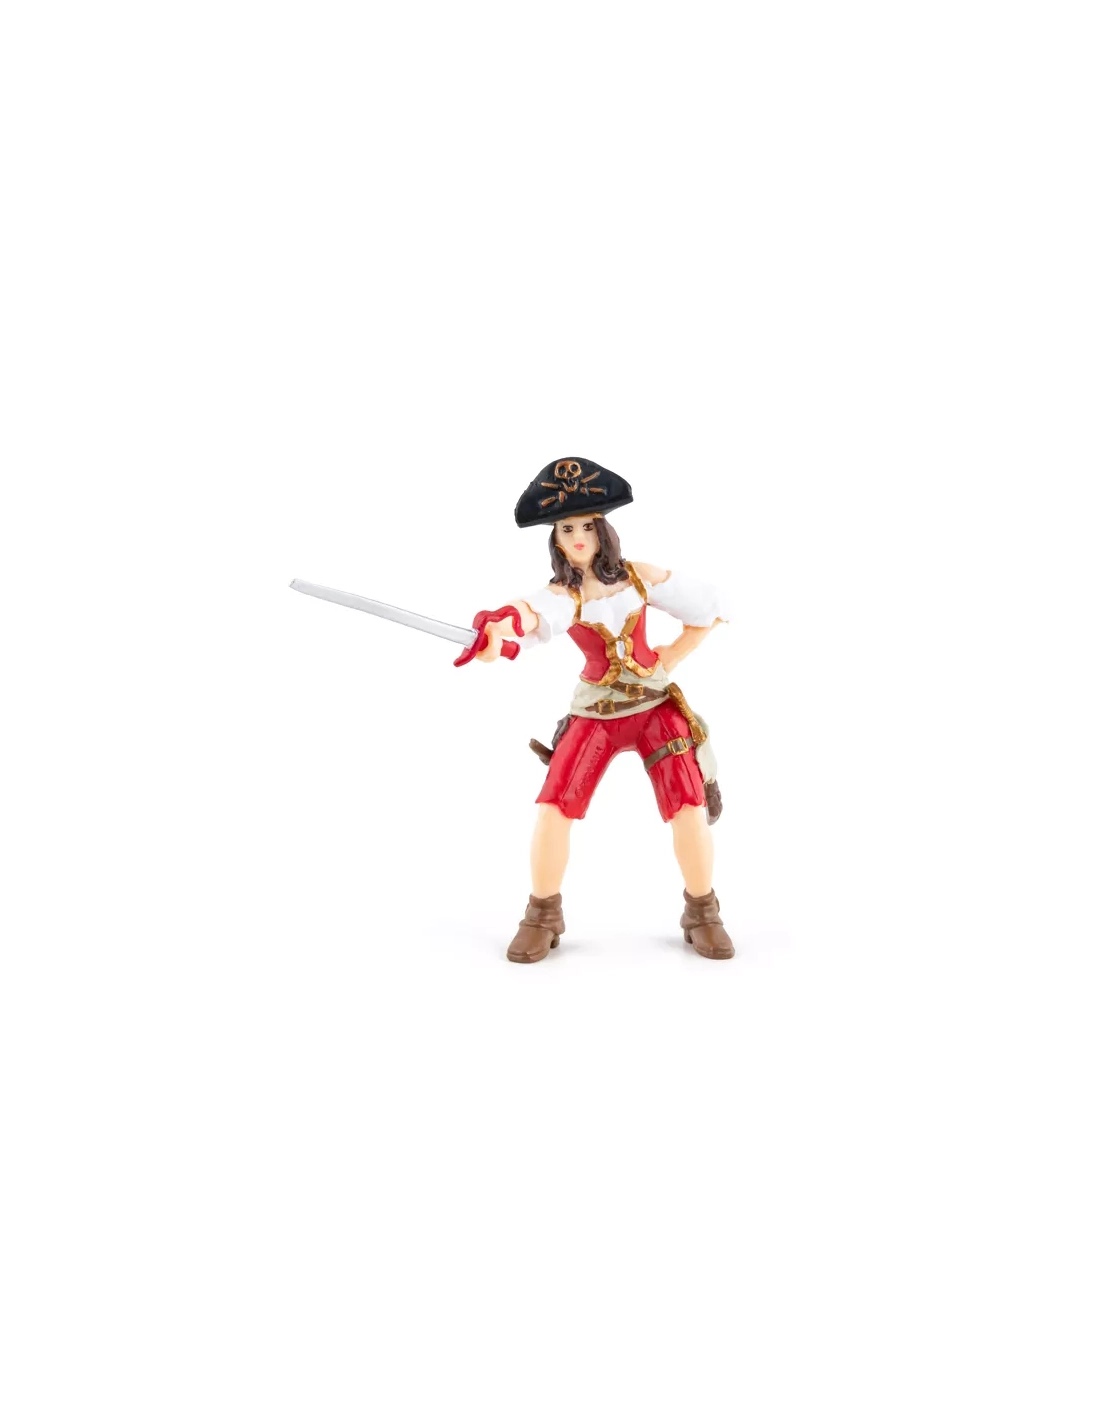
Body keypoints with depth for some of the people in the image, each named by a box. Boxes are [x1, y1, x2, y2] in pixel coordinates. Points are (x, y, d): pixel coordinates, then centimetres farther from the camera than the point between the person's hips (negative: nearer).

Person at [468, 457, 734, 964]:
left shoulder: (641, 576, -4)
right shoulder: (561, 592, -10)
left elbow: (706, 611, 9)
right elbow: (540, 616, -38)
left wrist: (668, 660, 1)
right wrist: (507, 622, -61)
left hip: (656, 704, 1)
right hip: (595, 713, -1)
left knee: (689, 809, -9)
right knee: (554, 810, -11)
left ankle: (702, 914, 13)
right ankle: (542, 917, 10)